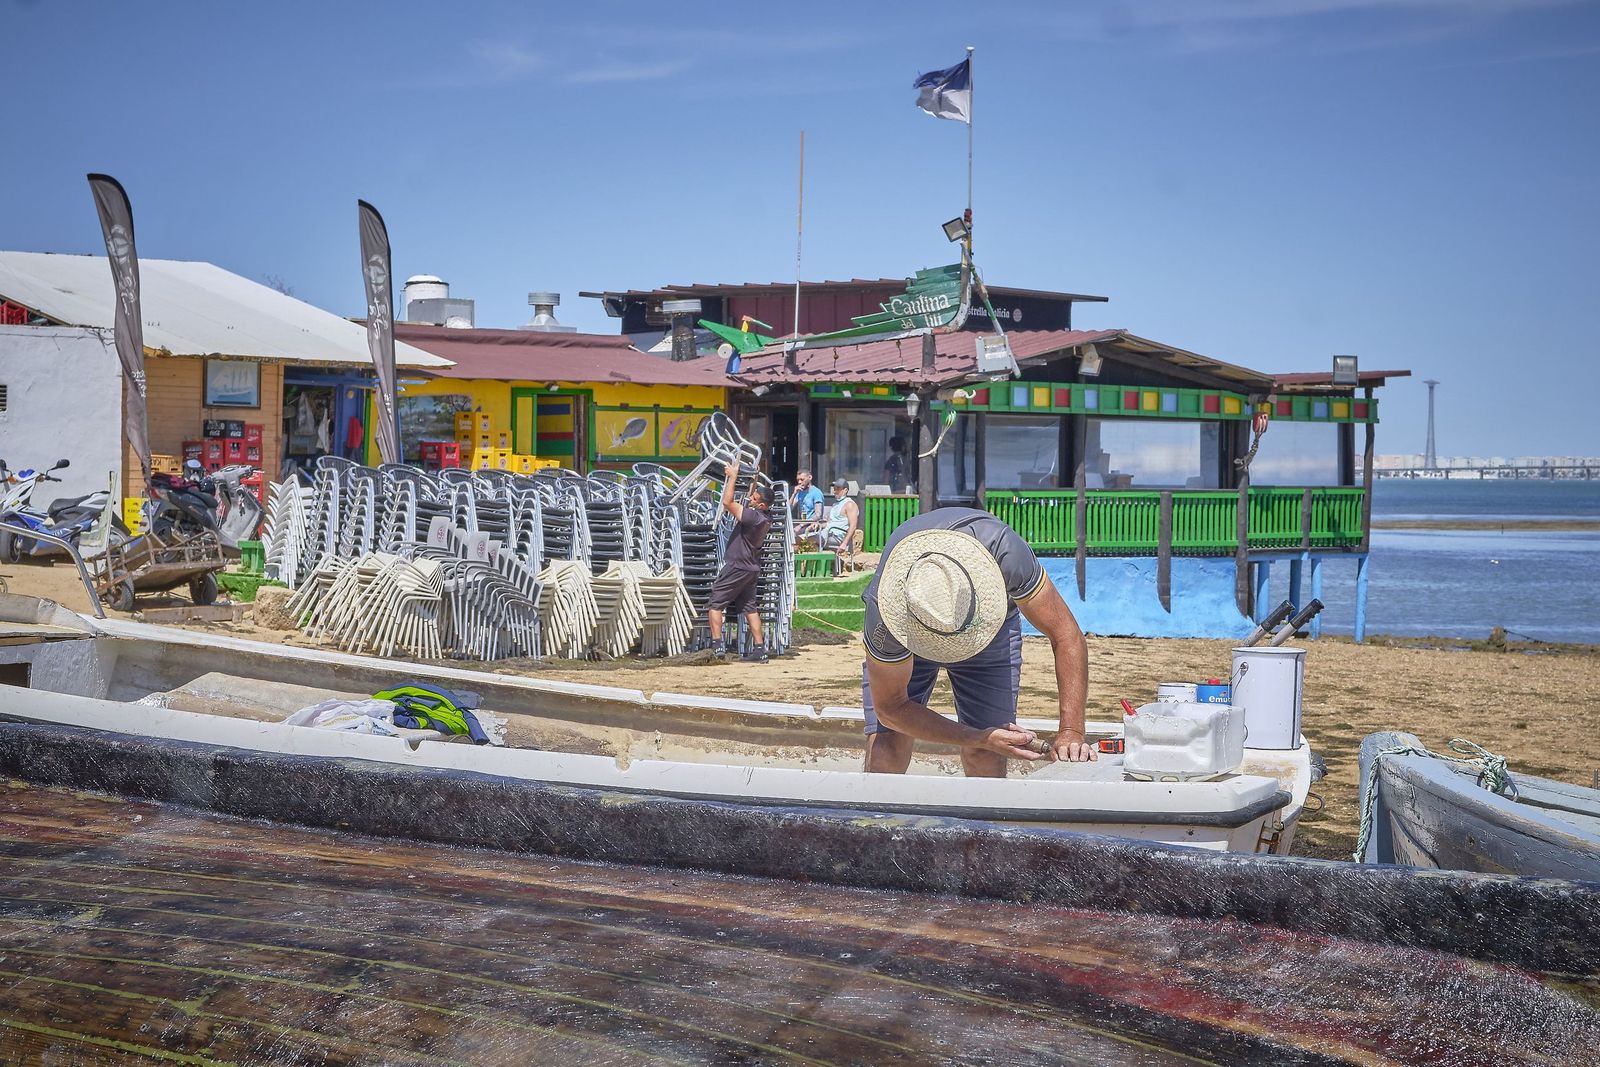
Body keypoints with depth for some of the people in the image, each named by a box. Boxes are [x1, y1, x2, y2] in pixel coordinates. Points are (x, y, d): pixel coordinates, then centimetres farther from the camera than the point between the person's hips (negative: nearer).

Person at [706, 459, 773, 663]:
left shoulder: (753, 516, -24)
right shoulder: (765, 517, 2)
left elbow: (727, 502, -27)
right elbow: (751, 500, 25)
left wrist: (733, 476, -21)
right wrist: (754, 482, 21)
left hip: (737, 567, -9)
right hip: (751, 568, 9)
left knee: (715, 604, 0)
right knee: (749, 607, 14)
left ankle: (717, 645, -7)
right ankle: (759, 649, 11)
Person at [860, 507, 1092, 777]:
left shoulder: (1004, 550, -42)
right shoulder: (886, 615, -41)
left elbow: (1066, 635, -31)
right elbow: (890, 708, -26)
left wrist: (1070, 731, -39)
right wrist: (982, 739, -33)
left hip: (993, 628, 1)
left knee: (986, 763, -12)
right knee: (884, 757, -16)